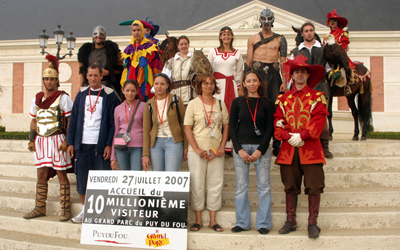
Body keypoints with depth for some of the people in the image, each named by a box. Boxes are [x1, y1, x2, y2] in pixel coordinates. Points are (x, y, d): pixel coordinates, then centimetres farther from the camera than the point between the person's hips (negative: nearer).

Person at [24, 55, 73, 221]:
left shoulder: (63, 98, -4)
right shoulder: (37, 98, 13)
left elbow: (70, 120, -7)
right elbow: (33, 121, 19)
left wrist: (67, 141, -14)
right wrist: (31, 140, 11)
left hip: (57, 139, -5)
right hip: (41, 140, 6)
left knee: (61, 174, 0)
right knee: (41, 175, 10)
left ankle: (65, 209, 7)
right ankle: (40, 208, 21)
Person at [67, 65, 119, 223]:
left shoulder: (110, 95, 0)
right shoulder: (81, 94, 12)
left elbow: (113, 122, -4)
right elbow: (74, 120, 12)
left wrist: (109, 144, -11)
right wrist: (70, 143, 6)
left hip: (101, 145, -4)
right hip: (82, 145, 4)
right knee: (81, 180, 9)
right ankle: (85, 210, 24)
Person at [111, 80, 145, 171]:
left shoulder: (143, 106, 2)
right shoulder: (118, 109, 11)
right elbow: (116, 132, 15)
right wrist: (113, 157, 13)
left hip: (138, 147, -3)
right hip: (121, 147, 3)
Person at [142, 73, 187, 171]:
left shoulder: (176, 100, 1)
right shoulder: (149, 105, 7)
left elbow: (184, 124, 3)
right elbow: (146, 130, 6)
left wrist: (186, 147, -1)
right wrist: (145, 154, 1)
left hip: (174, 142, -3)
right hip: (155, 143, 3)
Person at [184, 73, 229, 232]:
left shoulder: (220, 104, 9)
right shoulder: (193, 104, 1)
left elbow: (226, 126, 10)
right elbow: (187, 128, -3)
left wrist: (222, 147, -2)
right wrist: (197, 149, -12)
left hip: (216, 152, 3)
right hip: (197, 151, -2)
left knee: (216, 184, 5)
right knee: (197, 184, 1)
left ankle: (213, 220, 15)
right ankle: (198, 219, 13)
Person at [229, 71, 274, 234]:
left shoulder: (266, 103, 5)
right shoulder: (237, 102, 7)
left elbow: (270, 128, 1)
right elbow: (231, 127, 3)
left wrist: (259, 150, -9)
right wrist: (239, 149, -7)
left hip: (261, 148, 0)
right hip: (241, 147, 1)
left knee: (264, 186, 0)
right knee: (241, 186, 4)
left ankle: (263, 223, 11)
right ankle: (242, 222, 14)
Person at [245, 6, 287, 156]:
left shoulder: (280, 39, 13)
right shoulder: (253, 38, 13)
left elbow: (284, 61, 5)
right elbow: (248, 62, 9)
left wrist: (284, 81, -4)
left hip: (274, 75, 0)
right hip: (257, 73, 0)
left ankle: (277, 145, 4)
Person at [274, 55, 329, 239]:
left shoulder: (317, 97, 6)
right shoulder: (283, 98, 13)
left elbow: (319, 120, -6)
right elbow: (277, 122, 6)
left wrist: (301, 136, -15)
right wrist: (288, 137, -10)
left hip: (310, 149, -2)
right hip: (288, 149, 2)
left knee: (314, 187, -2)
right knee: (290, 187, 7)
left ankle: (312, 223, 8)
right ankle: (290, 221, 18)